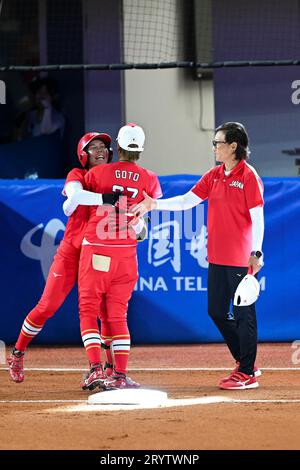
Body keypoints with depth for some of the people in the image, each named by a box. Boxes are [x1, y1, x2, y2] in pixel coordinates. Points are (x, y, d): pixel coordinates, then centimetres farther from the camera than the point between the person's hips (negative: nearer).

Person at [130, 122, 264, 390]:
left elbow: (257, 217, -12)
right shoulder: (214, 176, 12)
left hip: (241, 258, -8)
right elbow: (186, 201, 8)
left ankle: (247, 373, 3)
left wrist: (256, 252, -18)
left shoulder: (248, 176, -9)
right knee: (216, 310, 11)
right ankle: (245, 363, 23)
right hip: (217, 257, 8)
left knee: (243, 313, -3)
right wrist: (154, 205, -3)